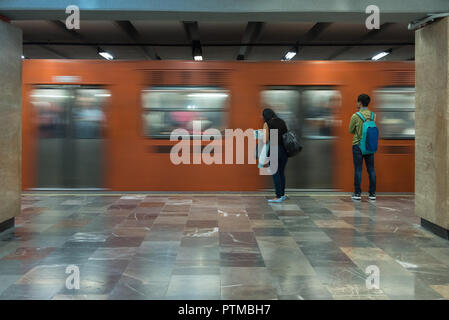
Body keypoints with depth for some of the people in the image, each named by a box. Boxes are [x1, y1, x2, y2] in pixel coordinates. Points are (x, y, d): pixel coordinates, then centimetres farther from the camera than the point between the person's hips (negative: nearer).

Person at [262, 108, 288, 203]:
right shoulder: (282, 122, 11)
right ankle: (282, 194, 23)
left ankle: (278, 197, 2)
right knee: (281, 172, 16)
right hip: (285, 149, 6)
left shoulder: (267, 124, -4)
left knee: (275, 174, 1)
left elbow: (265, 141, -10)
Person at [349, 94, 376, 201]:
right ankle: (372, 193, 8)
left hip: (358, 145, -4)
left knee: (358, 169, 0)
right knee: (371, 169, 7)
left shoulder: (355, 116, -11)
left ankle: (357, 193, 1)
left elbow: (351, 131, 0)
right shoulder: (373, 115, 2)